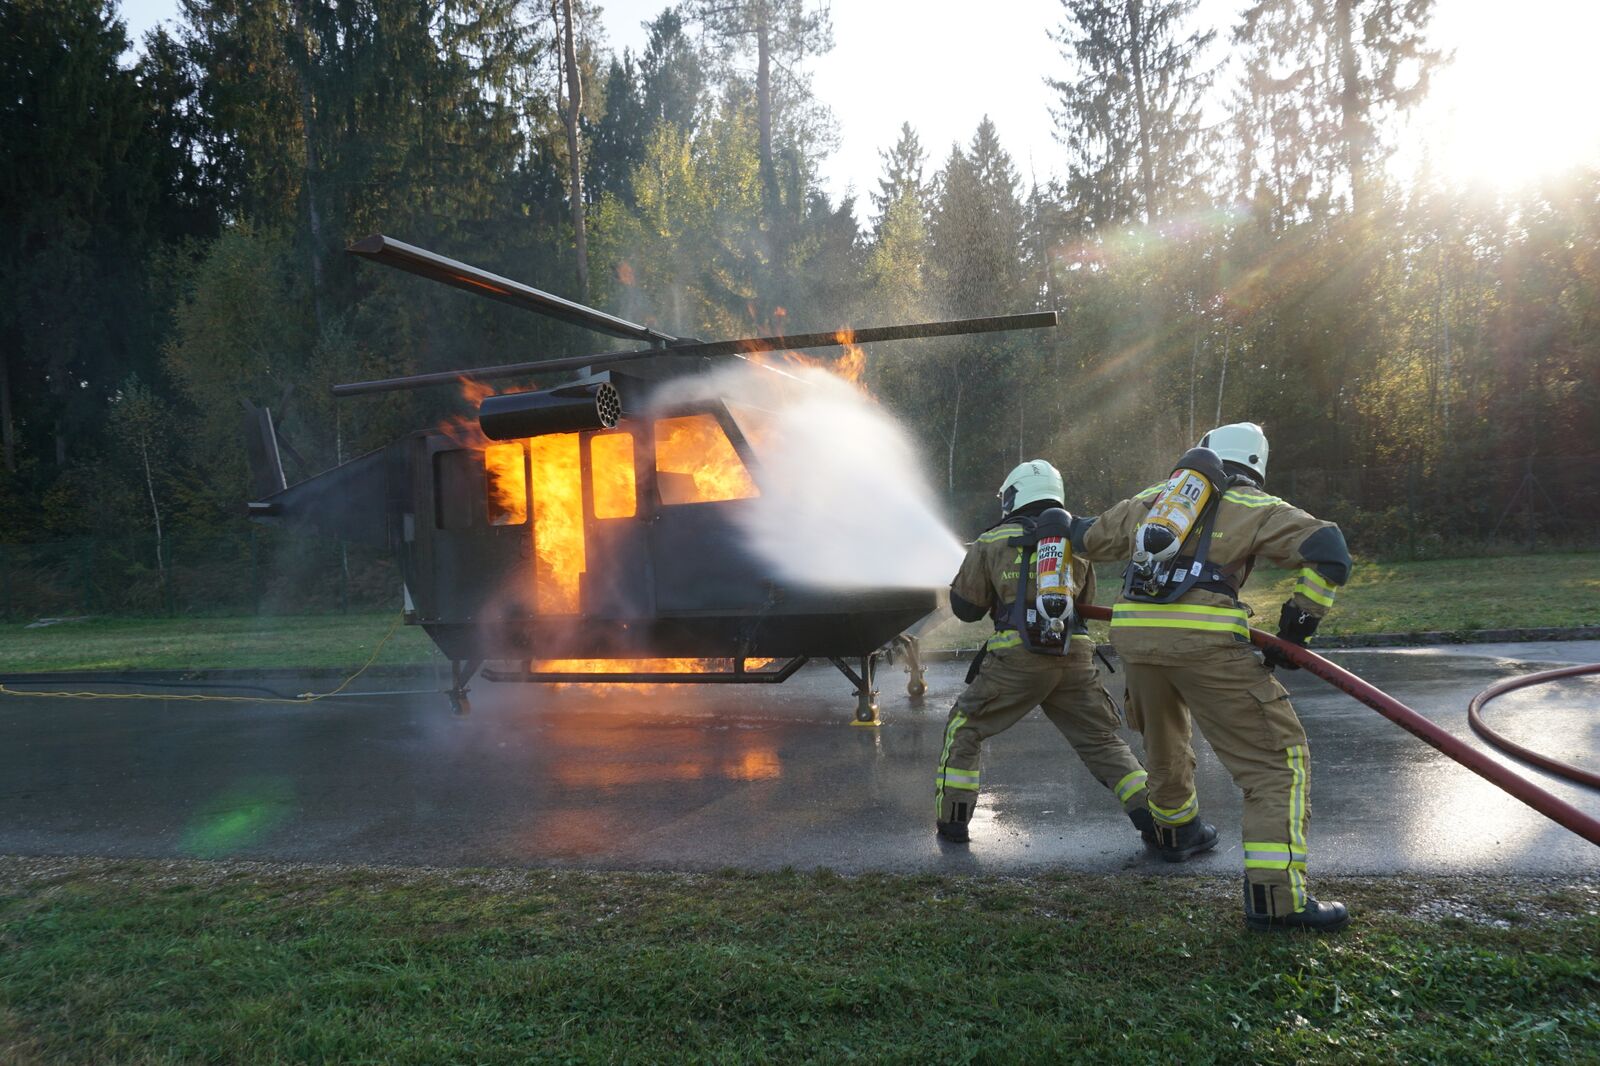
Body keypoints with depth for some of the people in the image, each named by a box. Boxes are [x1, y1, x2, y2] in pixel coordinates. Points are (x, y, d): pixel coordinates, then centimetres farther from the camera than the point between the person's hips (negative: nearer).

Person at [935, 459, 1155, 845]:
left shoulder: (993, 541, 5)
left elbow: (965, 606, 10)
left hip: (1017, 657, -3)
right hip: (1074, 657, 3)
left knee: (964, 729, 13)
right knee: (1103, 740, 15)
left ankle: (953, 820, 12)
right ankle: (1151, 813, 6)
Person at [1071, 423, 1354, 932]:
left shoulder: (1150, 499, 24)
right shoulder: (1253, 507, 11)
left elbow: (1089, 537, 37)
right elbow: (1328, 550, -2)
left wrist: (1069, 524, 60)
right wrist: (1298, 626, 6)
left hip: (1133, 633, 6)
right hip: (1204, 640, -5)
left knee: (1163, 741, 30)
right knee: (1277, 757, 1)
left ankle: (1176, 831, 50)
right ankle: (1276, 896, -6)